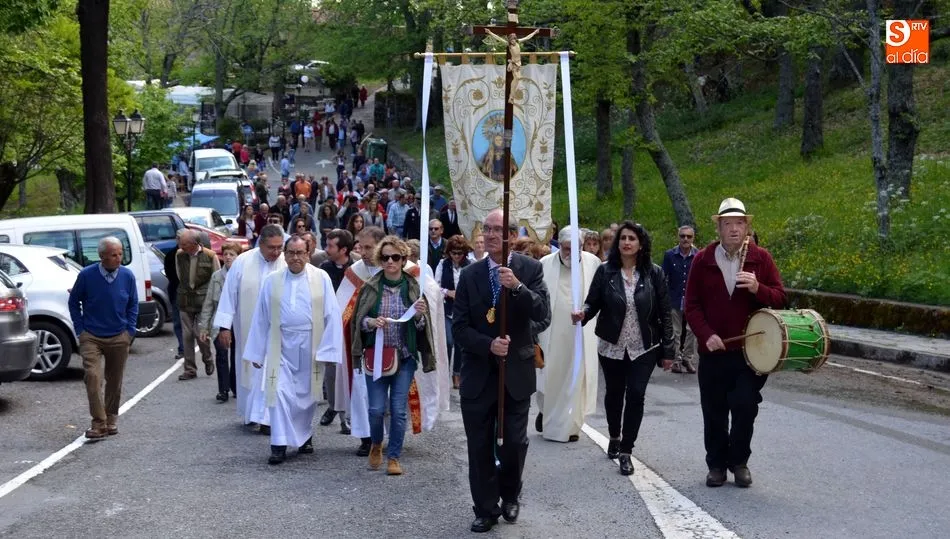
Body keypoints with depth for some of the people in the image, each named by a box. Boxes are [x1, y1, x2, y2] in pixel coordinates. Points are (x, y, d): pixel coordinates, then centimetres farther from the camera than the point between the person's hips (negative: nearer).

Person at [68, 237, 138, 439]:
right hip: (91, 337, -2)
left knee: (114, 381, 10)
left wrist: (129, 331, 4)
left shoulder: (127, 276, -4)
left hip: (119, 338, 2)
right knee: (93, 376, -15)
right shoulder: (87, 275, -10)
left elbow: (133, 305, 9)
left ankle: (111, 420, 26)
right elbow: (74, 302, 4)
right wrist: (80, 329, 0)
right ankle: (99, 423, -13)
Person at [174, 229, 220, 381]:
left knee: (200, 333, -9)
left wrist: (207, 293, 5)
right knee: (187, 335, 4)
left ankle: (208, 360, 19)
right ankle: (190, 369, 12)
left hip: (203, 301, -4)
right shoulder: (179, 255, 0)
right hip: (185, 301, 4)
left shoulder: (210, 256, -10)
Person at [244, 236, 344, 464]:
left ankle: (304, 436, 33)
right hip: (281, 345, 0)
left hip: (310, 346, 0)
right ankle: (279, 445, -4)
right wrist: (257, 352, 5)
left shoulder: (321, 278, -4)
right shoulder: (271, 281, 0)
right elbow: (261, 319, 5)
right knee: (280, 393, -8)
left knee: (307, 394, 13)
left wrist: (327, 349, -10)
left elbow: (331, 315, -5)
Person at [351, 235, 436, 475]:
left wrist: (420, 316, -19)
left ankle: (394, 457, 15)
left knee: (399, 410, 1)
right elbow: (358, 320, 3)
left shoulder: (414, 288, 0)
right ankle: (376, 444, 29)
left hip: (405, 357, 0)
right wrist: (371, 322, -17)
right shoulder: (370, 288, 0)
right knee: (376, 408, -1)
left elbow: (422, 327, 3)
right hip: (376, 355, 0)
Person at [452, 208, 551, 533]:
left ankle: (509, 497, 33)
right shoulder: (470, 274, 1)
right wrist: (488, 345, -18)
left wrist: (517, 287, -28)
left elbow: (543, 316, -15)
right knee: (480, 446, 7)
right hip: (478, 373, 1)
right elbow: (459, 326, -2)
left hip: (516, 371, -1)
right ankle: (486, 509, 21)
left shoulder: (530, 269, -4)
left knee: (514, 443, 7)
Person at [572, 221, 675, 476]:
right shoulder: (605, 271, -4)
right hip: (612, 346, 1)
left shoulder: (654, 273, -5)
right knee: (614, 393, 16)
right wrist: (583, 313, -27)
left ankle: (626, 450, 2)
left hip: (644, 348, -1)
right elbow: (593, 302, -3)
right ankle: (614, 437, 41)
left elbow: (665, 313, -2)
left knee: (636, 395, -9)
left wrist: (667, 350, -2)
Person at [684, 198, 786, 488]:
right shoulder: (702, 261, 2)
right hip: (713, 351, 1)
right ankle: (717, 464, 23)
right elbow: (692, 306, 2)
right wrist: (706, 335, -12)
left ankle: (739, 461, 16)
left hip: (749, 350, -1)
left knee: (745, 407, -5)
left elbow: (780, 299, 1)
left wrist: (757, 288, -18)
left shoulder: (761, 258, 2)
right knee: (714, 413, 7)